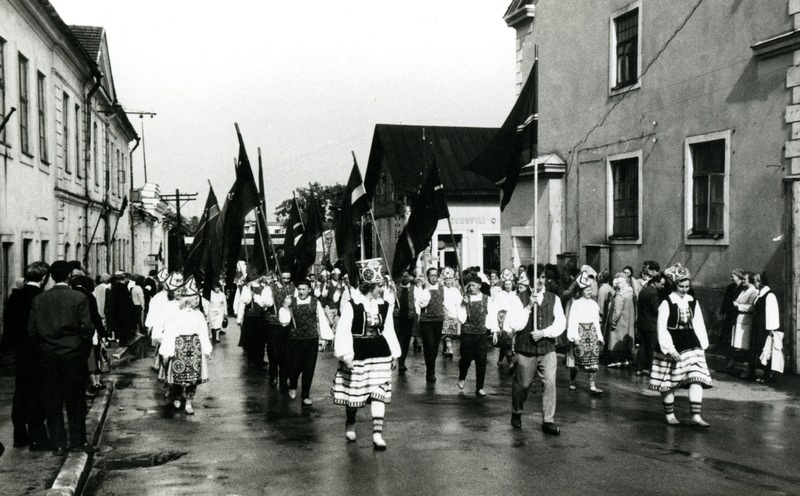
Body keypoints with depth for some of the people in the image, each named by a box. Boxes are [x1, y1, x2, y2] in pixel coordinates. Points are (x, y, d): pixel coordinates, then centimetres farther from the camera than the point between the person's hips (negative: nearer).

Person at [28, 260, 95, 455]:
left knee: (52, 402, 9)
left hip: (48, 357, 2)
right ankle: (77, 441, 14)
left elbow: (31, 330, 0)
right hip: (73, 356, -2)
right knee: (75, 401, 9)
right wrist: (84, 349, 4)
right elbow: (87, 328, -11)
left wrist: (42, 349, 12)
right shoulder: (79, 298, -9)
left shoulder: (38, 300, 0)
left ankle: (58, 444, 12)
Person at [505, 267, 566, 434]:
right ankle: (516, 414, 35)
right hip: (525, 350, -1)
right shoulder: (520, 299, -4)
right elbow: (515, 325, -12)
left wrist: (544, 333, -13)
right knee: (522, 384, 10)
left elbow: (560, 323, 0)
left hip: (548, 349, 1)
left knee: (550, 383, -10)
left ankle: (548, 421, -1)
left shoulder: (554, 298, 3)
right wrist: (529, 307, -19)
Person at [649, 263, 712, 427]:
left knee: (696, 380, -10)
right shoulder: (666, 303, -10)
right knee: (669, 383, 6)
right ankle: (669, 415, 21)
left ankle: (696, 416, -10)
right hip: (671, 348, -4)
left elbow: (698, 325, 12)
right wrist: (670, 349, -20)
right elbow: (662, 328, -13)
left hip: (691, 346, 4)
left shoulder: (693, 302, 6)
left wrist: (703, 344, 2)